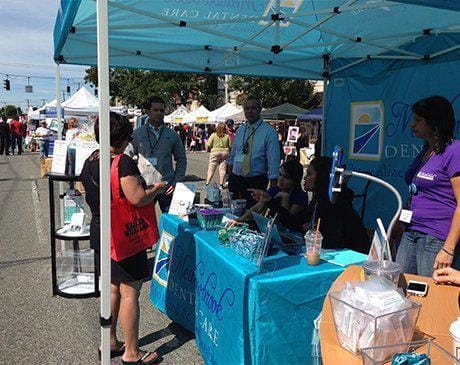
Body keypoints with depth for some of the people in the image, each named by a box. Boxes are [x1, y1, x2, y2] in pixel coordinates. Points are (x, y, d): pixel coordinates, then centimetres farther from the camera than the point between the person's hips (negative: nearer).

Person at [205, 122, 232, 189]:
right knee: (223, 169, 6)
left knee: (211, 168, 4)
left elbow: (208, 145, -3)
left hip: (215, 152, -1)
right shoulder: (227, 136, -1)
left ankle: (207, 183, 2)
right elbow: (230, 145, 3)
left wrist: (208, 149, 16)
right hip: (225, 152, 1)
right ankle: (221, 184, 7)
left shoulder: (213, 135, -5)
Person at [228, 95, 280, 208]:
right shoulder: (240, 130, 9)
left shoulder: (269, 132, -8)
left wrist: (273, 191, -15)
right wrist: (230, 177, 15)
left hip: (256, 182, -5)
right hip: (235, 180, 5)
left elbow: (273, 162, -11)